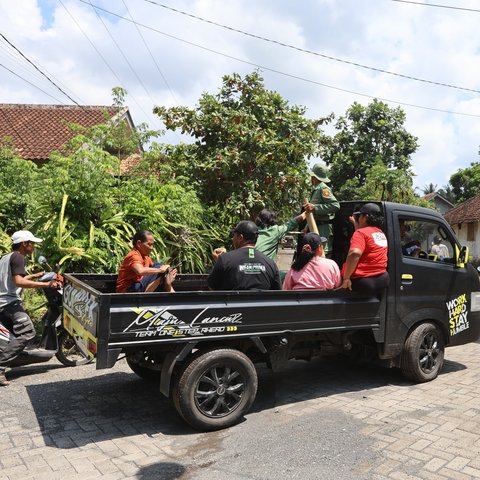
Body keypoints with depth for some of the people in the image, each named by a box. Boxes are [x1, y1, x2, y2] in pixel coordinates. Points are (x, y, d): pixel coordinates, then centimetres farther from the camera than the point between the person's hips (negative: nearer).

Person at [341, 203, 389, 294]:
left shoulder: (361, 233, -12)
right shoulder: (381, 234, 14)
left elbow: (354, 254, -29)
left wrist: (346, 277, -25)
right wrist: (355, 222, 43)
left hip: (362, 281, -9)